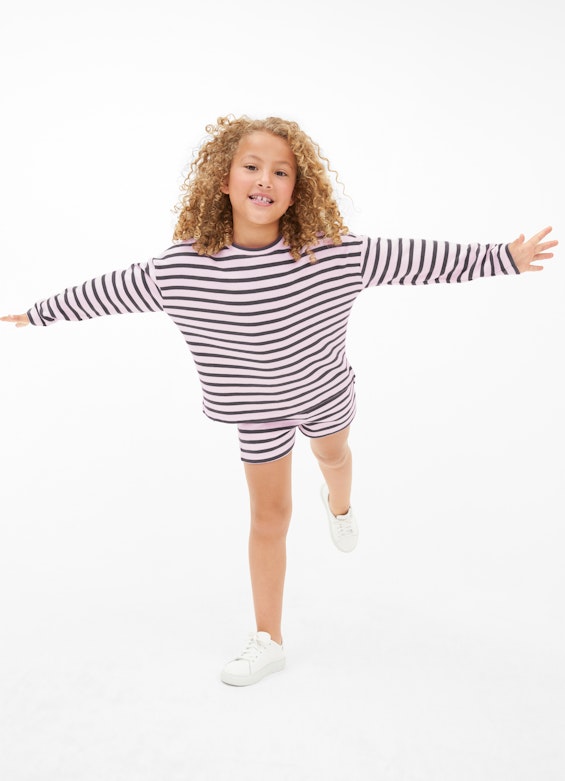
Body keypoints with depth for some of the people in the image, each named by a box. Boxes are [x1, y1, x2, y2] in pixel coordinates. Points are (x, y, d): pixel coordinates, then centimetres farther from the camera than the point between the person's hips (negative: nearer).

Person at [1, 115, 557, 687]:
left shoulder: (334, 252, -26)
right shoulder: (183, 265, -24)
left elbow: (413, 258, -18)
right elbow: (111, 291, -11)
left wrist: (502, 257, -17)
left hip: (325, 389, 1)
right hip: (259, 409, -1)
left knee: (332, 454, 30)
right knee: (269, 516, 6)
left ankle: (339, 506, 69)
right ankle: (268, 640, 23)